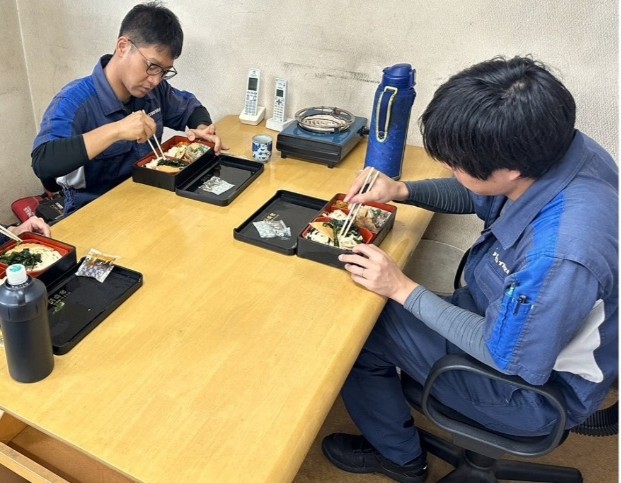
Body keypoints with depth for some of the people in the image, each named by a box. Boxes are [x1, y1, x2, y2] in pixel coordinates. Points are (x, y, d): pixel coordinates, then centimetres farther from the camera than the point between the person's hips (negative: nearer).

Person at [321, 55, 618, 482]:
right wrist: (401, 190, -12)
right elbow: (477, 197, 3)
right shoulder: (554, 146, -17)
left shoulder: (563, 255, -41)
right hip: (508, 314, 8)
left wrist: (402, 288, -21)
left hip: (536, 383, -7)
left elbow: (508, 358, -24)